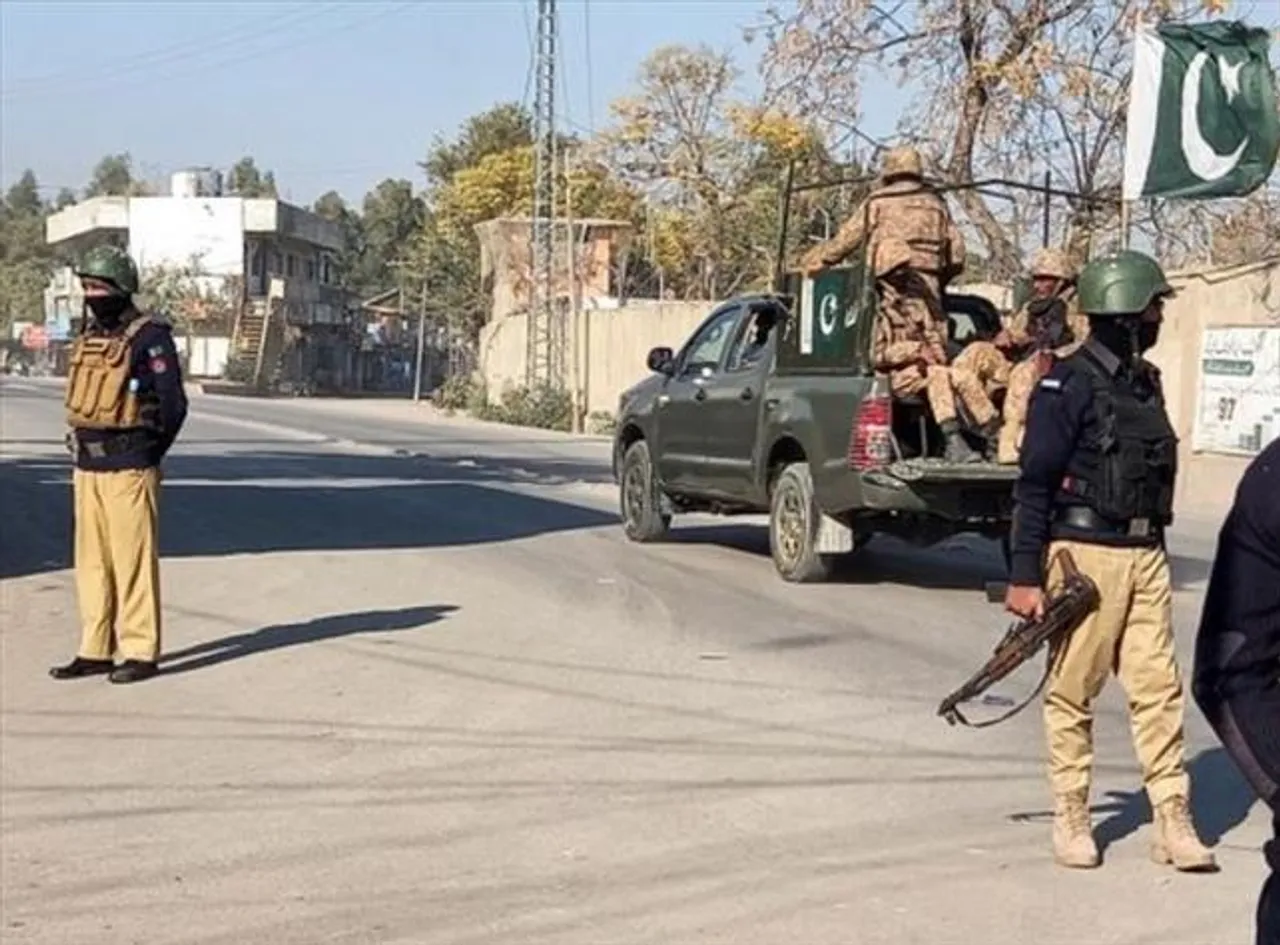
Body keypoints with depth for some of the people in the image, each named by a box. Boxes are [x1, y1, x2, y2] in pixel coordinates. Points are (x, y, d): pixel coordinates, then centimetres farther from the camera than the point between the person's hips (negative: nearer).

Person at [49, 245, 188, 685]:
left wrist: (146, 457, -4)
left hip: (128, 469, -8)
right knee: (92, 562, 10)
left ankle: (141, 652, 2)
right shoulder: (88, 339, 14)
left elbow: (174, 405, -10)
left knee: (133, 561, -4)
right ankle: (96, 650, 17)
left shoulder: (148, 337, -10)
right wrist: (81, 450, 14)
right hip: (87, 468, 8)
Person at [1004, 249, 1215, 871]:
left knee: (1158, 686, 4)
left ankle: (1172, 820, 9)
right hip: (1085, 554, -7)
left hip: (1145, 556, 7)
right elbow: (1033, 485, -11)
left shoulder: (1145, 382, 14)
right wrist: (1024, 575, -15)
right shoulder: (1069, 385, -9)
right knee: (1073, 691, 3)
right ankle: (1071, 819, 13)